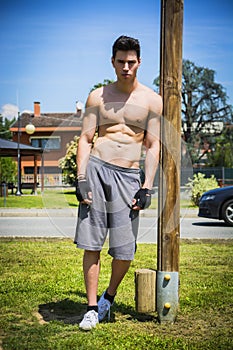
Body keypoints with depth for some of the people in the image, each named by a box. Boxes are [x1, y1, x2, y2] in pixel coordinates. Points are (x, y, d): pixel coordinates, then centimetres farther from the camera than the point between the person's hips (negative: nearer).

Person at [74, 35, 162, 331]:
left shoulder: (152, 100, 8)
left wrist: (147, 187, -2)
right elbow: (85, 138, 7)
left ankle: (109, 295, 26)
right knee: (91, 245, -1)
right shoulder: (97, 96, 9)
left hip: (128, 175, 0)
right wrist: (81, 178, -5)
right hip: (96, 168, 0)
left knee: (125, 251, -2)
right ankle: (92, 307, 10)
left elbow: (153, 145, 6)